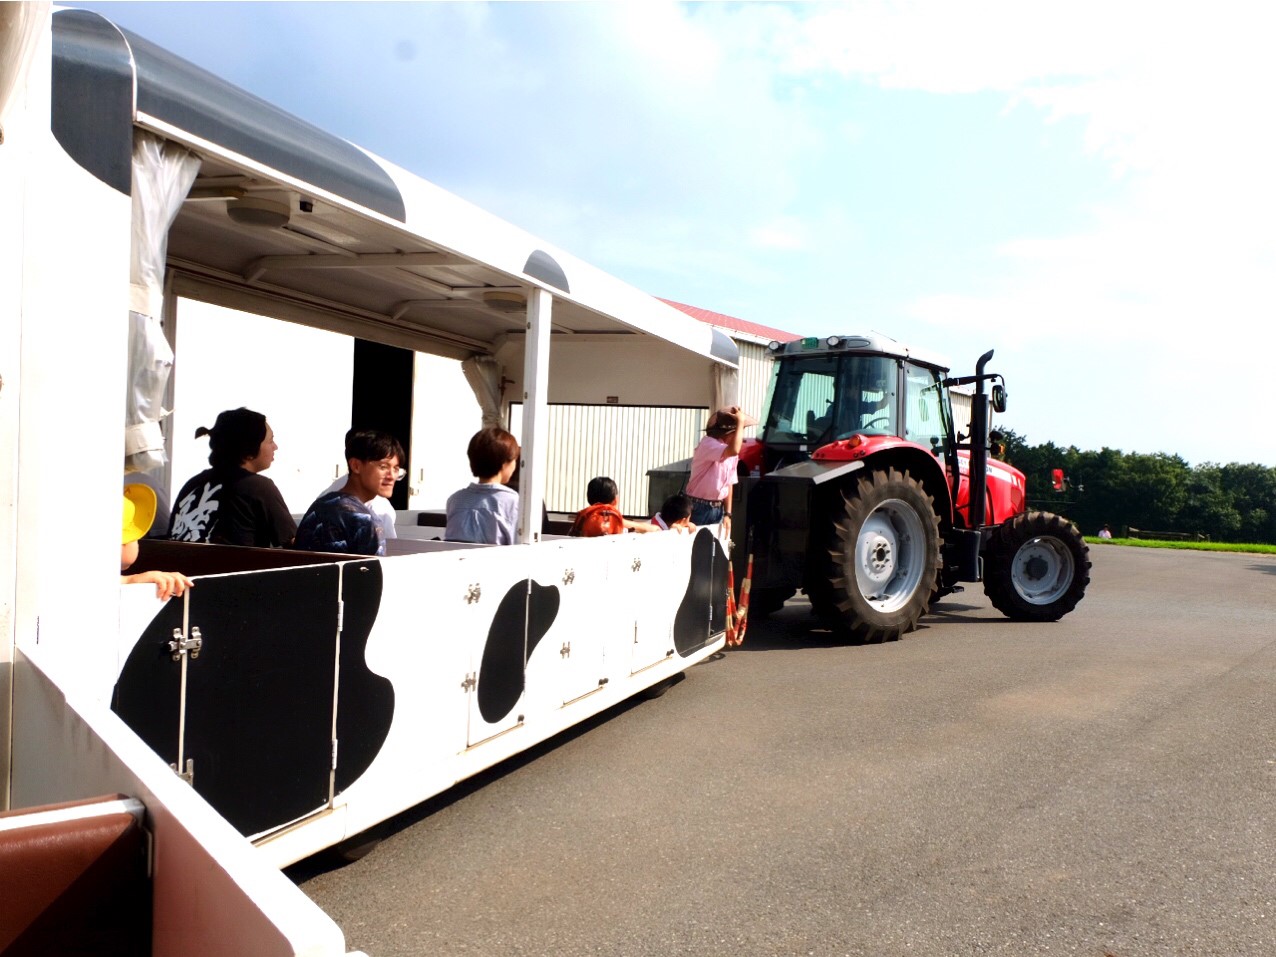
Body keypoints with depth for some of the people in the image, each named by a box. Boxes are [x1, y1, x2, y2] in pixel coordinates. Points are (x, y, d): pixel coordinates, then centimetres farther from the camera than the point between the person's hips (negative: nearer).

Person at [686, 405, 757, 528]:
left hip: (718, 509, 7)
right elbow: (734, 450, -36)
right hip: (699, 508, -7)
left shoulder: (730, 452, 9)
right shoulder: (708, 443, -16)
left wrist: (727, 514, 6)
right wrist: (740, 422, -25)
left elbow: (729, 484, 13)